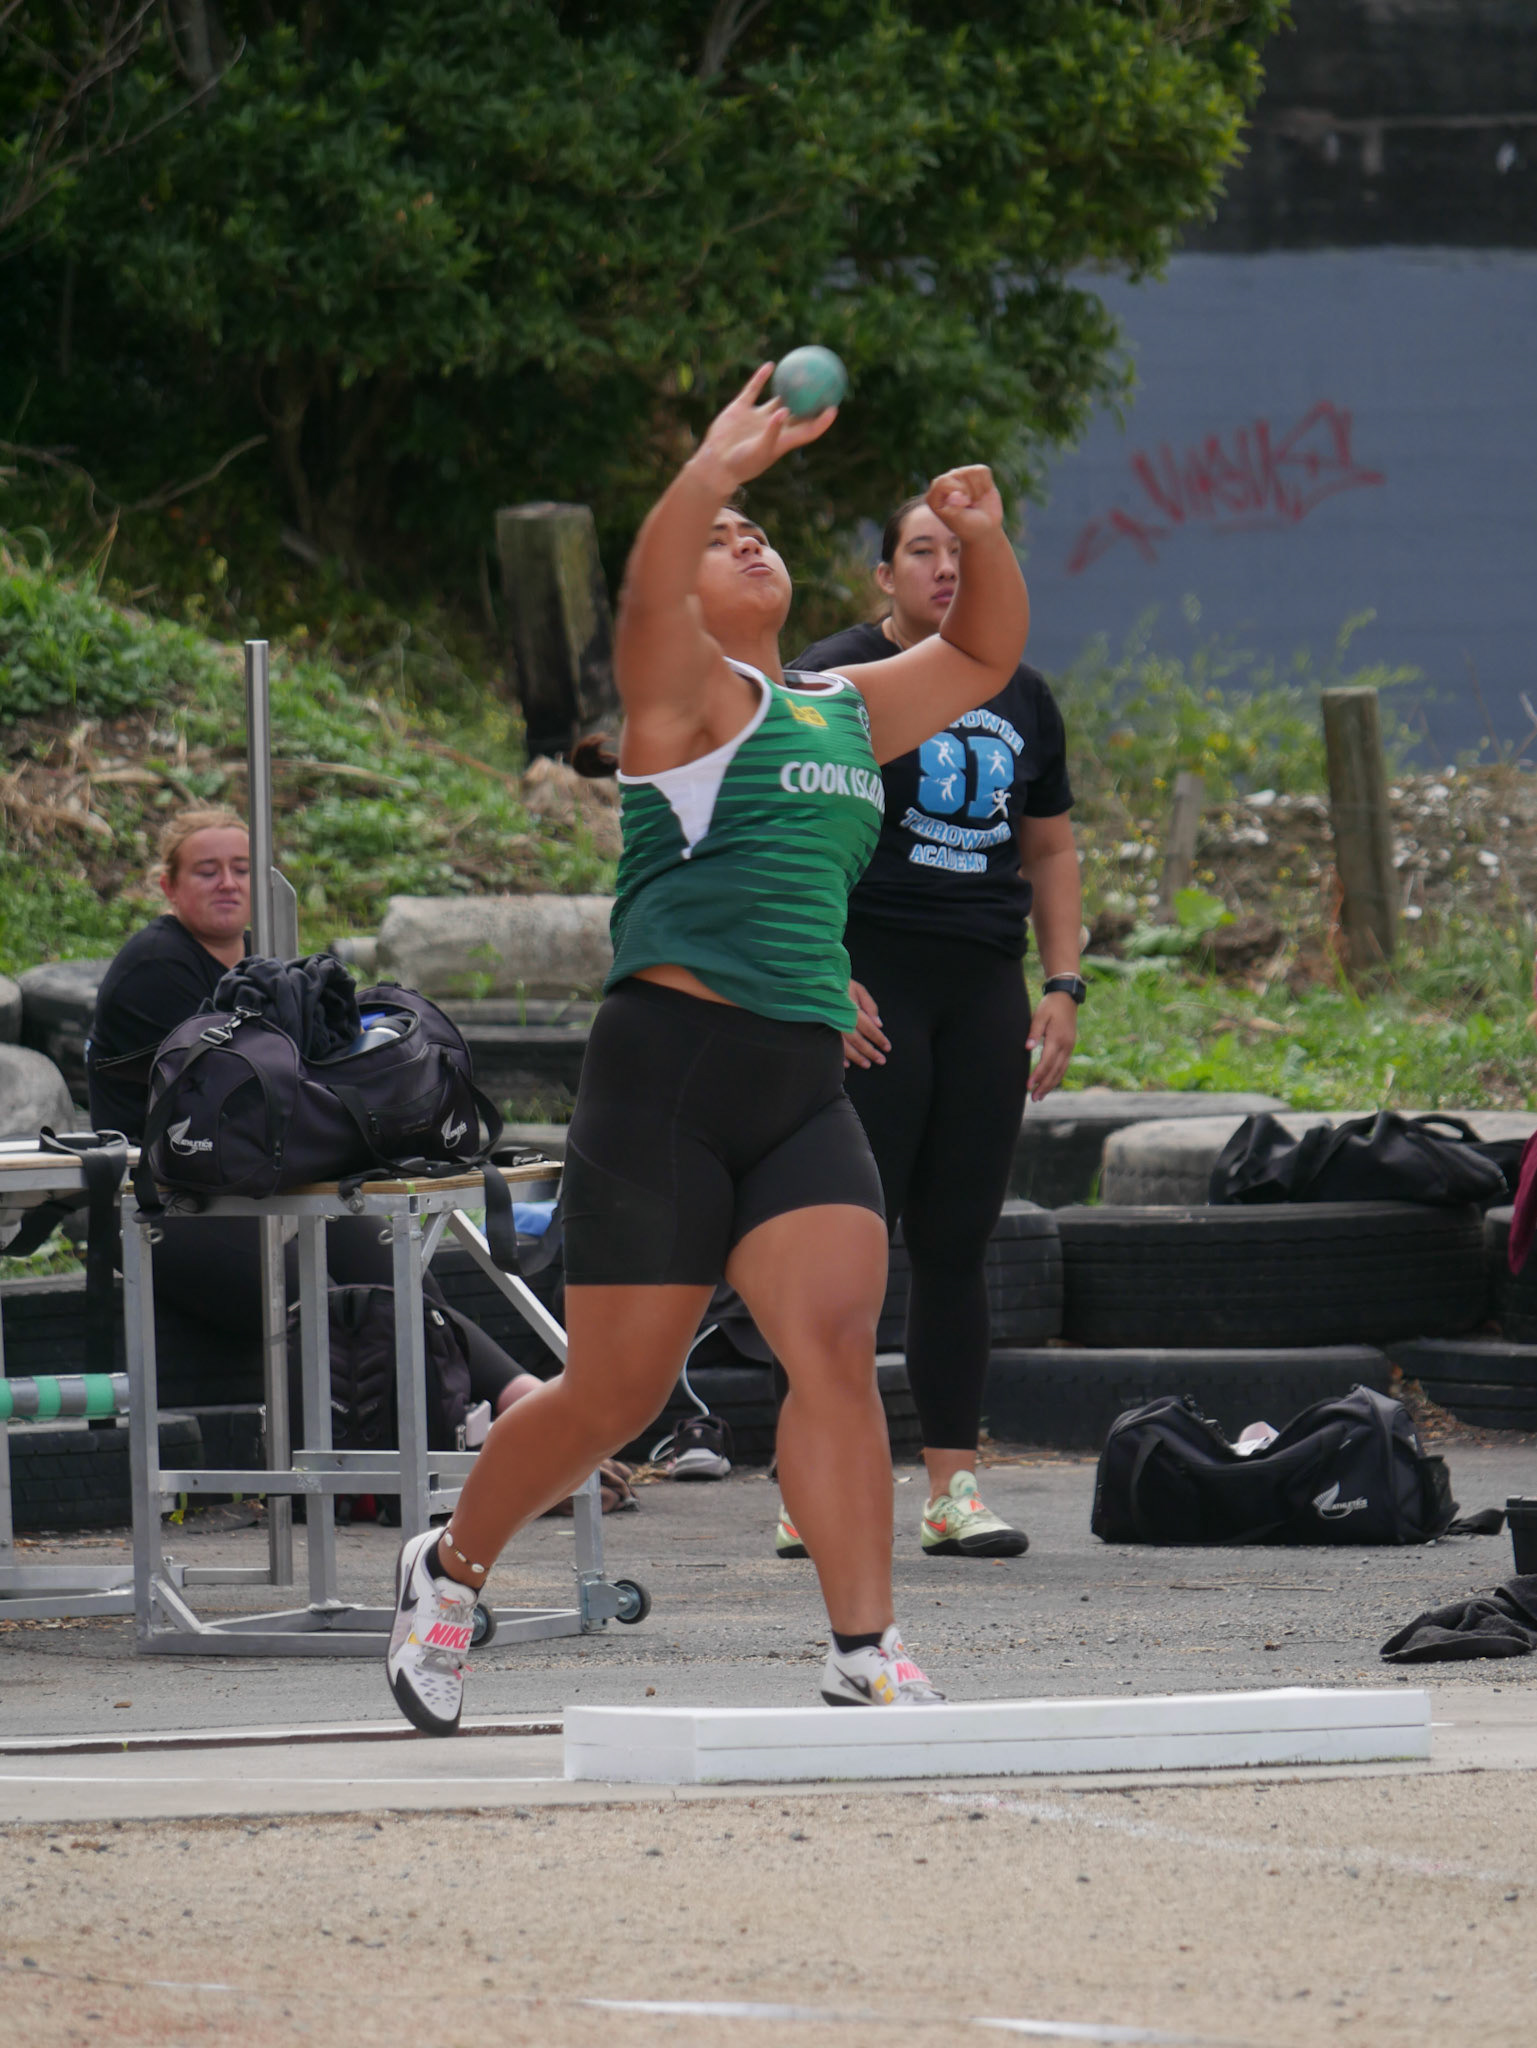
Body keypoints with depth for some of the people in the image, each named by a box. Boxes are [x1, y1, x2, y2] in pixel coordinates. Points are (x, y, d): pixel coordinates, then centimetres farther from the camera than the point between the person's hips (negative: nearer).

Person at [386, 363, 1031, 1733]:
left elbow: (984, 655, 32)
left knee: (837, 1342, -14)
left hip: (805, 1089, 5)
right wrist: (711, 473, -40)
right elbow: (648, 593, -22)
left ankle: (867, 1658, -16)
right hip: (669, 1065, -5)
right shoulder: (688, 691, 0)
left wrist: (985, 539, 11)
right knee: (617, 1388, 3)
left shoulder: (847, 711, 21)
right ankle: (452, 1569, 28)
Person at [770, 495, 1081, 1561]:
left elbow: (1051, 849, 23)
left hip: (985, 989, 5)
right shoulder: (832, 681, -2)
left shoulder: (1020, 696, 16)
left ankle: (955, 1486, 10)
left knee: (959, 1243, 6)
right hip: (869, 982, -5)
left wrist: (1063, 986, 12)